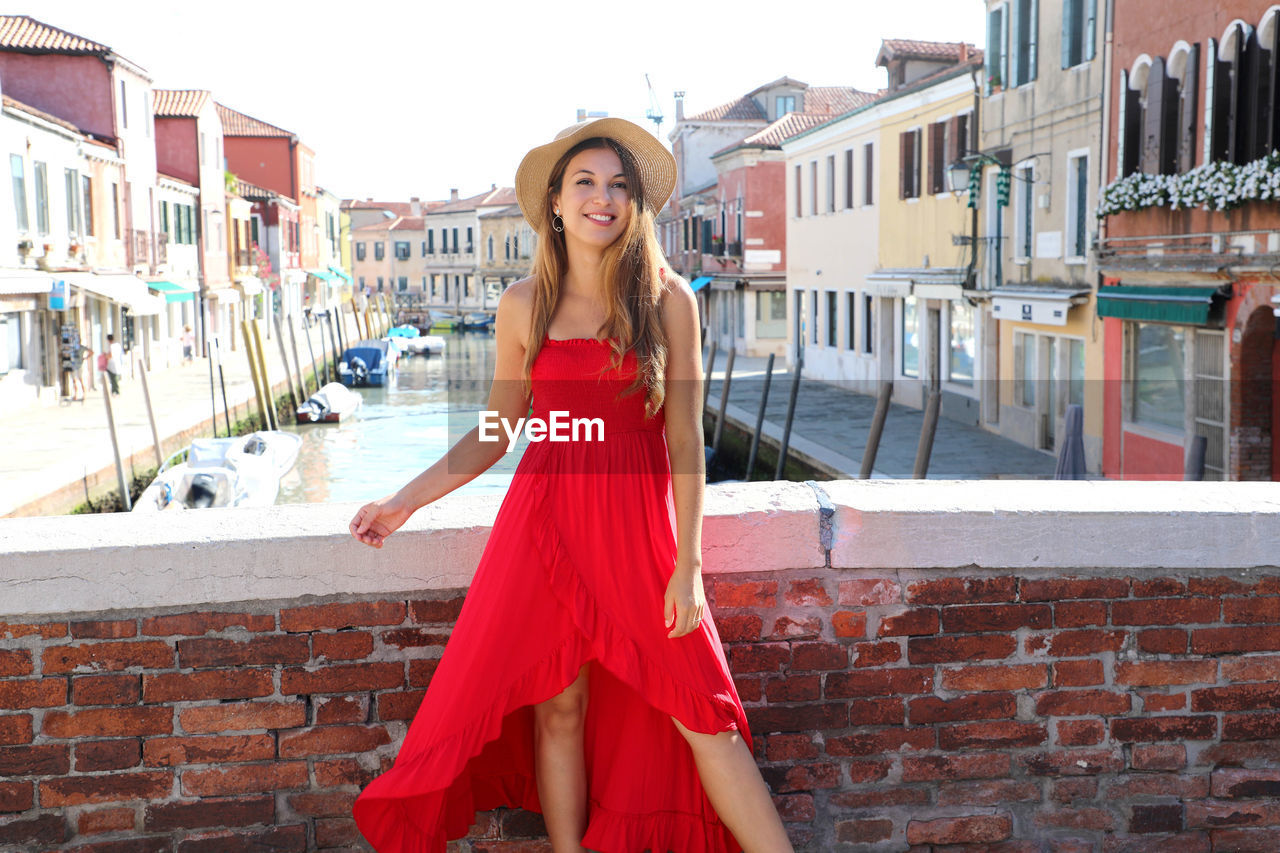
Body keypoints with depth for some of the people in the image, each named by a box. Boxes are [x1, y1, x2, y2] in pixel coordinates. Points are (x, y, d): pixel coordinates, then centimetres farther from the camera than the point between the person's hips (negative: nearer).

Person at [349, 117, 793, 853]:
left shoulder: (668, 300, -3)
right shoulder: (524, 306, 3)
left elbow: (685, 440, -3)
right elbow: (494, 434, 11)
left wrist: (688, 565, -7)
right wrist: (405, 502, 6)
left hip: (640, 524, -2)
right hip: (546, 522, 2)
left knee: (704, 715, -1)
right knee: (558, 708, 6)